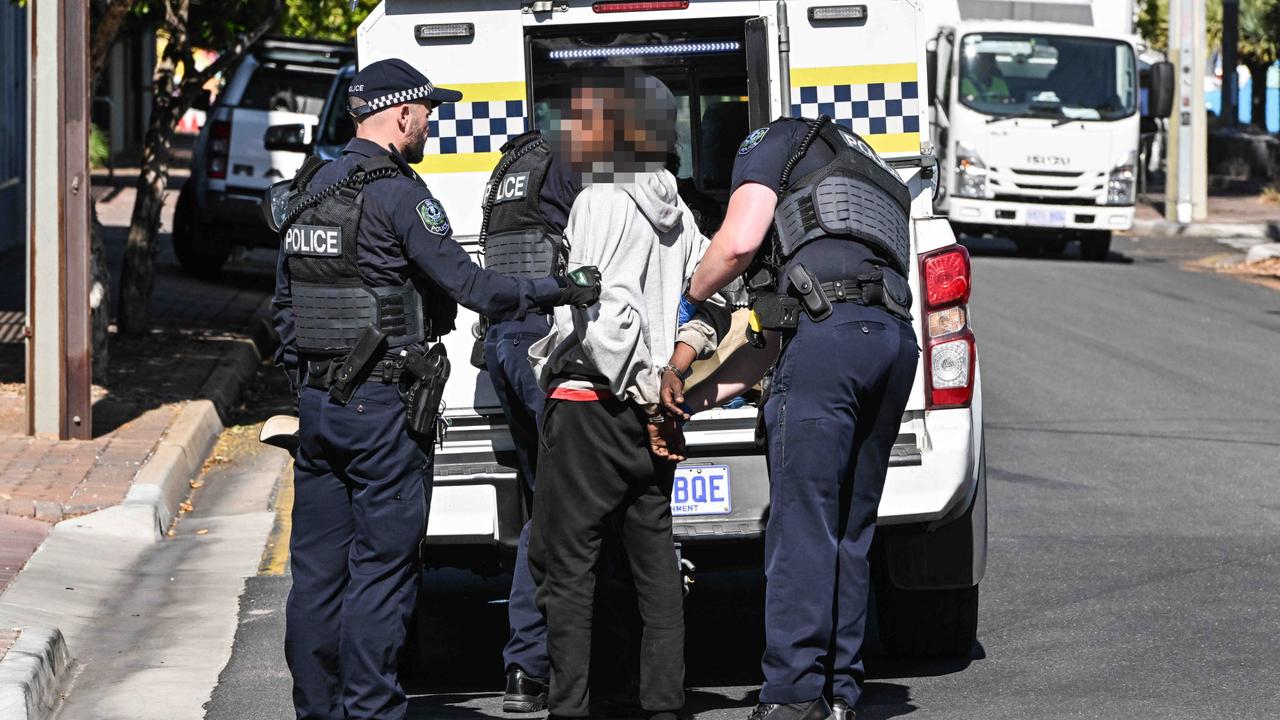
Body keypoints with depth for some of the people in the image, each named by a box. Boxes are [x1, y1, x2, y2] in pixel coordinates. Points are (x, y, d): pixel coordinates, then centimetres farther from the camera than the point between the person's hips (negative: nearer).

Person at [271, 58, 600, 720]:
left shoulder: (309, 189, 12)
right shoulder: (396, 194, -13)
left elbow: (285, 300, 18)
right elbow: (469, 286, -16)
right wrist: (562, 290, -7)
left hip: (316, 401, 8)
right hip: (382, 406, -8)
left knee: (317, 567, 10)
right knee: (382, 567, -3)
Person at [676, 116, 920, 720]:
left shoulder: (774, 140, 16)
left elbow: (740, 240, -3)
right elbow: (775, 339, 32)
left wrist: (691, 297, 16)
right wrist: (701, 395, 29)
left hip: (832, 326, -8)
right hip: (897, 334, 8)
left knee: (801, 526, -6)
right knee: (849, 533, 12)